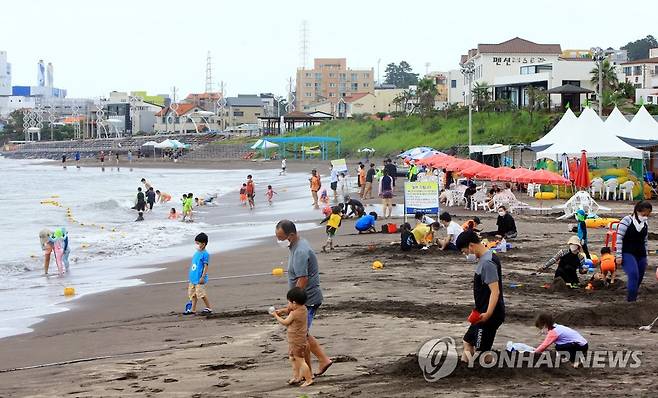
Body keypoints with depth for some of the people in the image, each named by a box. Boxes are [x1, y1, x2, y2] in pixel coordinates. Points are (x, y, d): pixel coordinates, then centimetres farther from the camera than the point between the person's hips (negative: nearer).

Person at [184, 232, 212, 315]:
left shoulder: (205, 254, -12)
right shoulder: (196, 253, 12)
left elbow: (206, 266, -15)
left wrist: (203, 277, -20)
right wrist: (189, 277, 21)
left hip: (199, 279, -9)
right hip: (193, 278, 9)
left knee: (201, 294, -7)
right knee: (193, 294, 11)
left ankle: (208, 308, 5)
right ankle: (193, 309, 17)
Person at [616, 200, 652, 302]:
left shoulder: (645, 224, 9)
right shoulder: (627, 221, -10)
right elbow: (619, 238, -10)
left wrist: (645, 257, 18)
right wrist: (618, 255, -13)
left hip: (641, 255, 7)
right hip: (627, 253, -7)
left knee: (638, 279, 5)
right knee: (634, 275, -24)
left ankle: (632, 300, 17)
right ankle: (631, 300, -22)